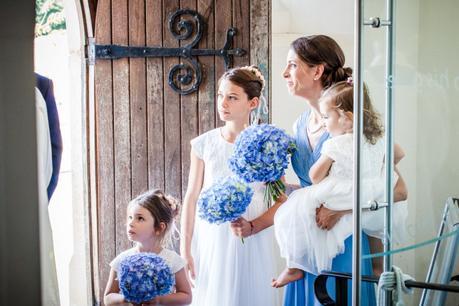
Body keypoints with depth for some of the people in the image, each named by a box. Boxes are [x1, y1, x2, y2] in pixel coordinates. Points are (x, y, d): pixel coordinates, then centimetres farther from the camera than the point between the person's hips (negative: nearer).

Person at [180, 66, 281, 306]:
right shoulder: (204, 144, 1)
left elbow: (281, 202, -1)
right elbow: (192, 197, 4)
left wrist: (252, 227, -17)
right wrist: (185, 249, 2)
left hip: (253, 241, -1)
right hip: (211, 239, 1)